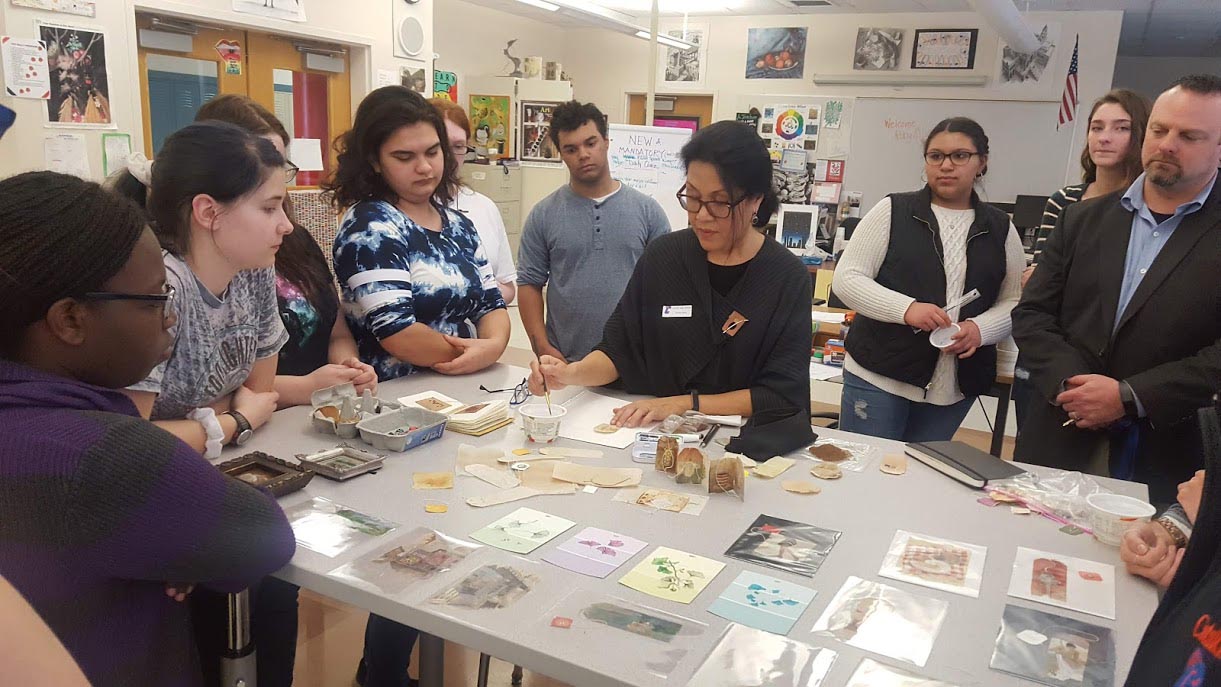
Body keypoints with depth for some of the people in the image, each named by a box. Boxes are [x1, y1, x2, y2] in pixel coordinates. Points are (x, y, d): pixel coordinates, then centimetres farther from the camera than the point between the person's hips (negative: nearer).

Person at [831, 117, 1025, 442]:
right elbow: (846, 278, -6)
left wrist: (980, 329, -11)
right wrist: (906, 308, -21)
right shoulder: (893, 211, -1)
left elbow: (1013, 302, 11)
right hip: (877, 377, -3)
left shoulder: (1000, 229, 8)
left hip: (954, 389, 3)